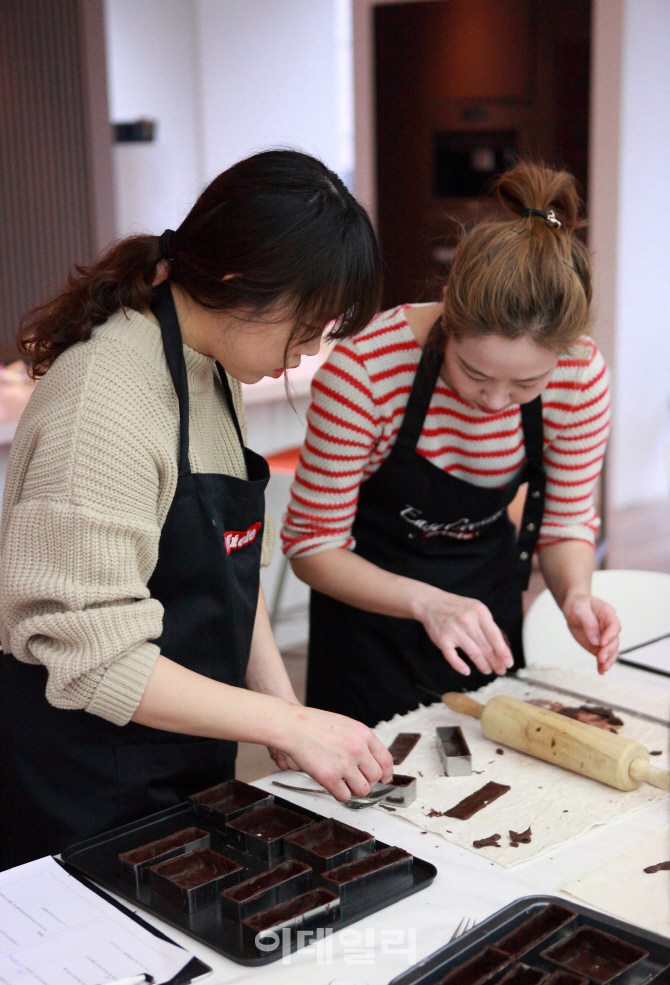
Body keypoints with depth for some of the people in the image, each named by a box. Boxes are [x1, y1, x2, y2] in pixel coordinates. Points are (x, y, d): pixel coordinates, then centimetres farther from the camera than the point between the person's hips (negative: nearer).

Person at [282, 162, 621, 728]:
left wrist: (575, 593, -25)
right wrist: (426, 602, -36)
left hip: (491, 594, 3)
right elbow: (312, 544, -22)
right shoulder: (366, 365, -31)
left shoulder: (581, 376, -21)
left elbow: (568, 522, -4)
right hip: (373, 607, -3)